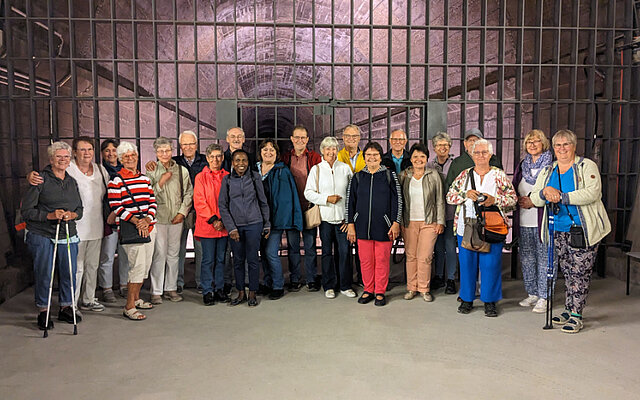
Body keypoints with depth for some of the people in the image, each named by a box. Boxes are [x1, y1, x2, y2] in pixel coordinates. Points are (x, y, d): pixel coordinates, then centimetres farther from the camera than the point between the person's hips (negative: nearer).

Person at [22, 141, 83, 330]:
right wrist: (50, 216, -18)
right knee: (43, 274, 1)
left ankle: (66, 307, 24)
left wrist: (72, 215, -6)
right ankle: (43, 312, 17)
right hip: (42, 236, -4)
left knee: (69, 272, 7)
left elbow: (80, 209, 16)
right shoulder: (40, 180, -5)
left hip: (68, 235, 5)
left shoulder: (72, 182, 13)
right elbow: (26, 211, -6)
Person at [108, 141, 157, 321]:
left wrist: (147, 220, -7)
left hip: (148, 227, 7)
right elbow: (116, 207, -11)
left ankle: (136, 298, 28)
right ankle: (129, 307, -4)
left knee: (145, 265, 12)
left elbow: (152, 201, 12)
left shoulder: (145, 178, 14)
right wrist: (136, 221, -18)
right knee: (138, 265, -12)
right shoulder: (116, 180, -4)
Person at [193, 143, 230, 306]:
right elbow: (199, 202, -5)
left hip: (224, 225, 3)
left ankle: (219, 289, 20)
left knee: (221, 259, 10)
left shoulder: (227, 177, 9)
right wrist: (213, 220, -12)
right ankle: (207, 291, 11)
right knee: (208, 260, 1)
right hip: (207, 225, -3)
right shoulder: (200, 177, 1)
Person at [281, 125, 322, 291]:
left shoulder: (314, 157, 2)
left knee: (310, 245, 6)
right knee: (293, 245, 8)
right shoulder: (285, 158, 7)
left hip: (309, 208, -1)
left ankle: (311, 279, 17)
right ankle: (294, 279, 18)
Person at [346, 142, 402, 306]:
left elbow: (397, 200, 2)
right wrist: (350, 224, 4)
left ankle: (380, 292, 17)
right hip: (362, 226, 2)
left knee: (382, 260, 4)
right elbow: (350, 201, 9)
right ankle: (368, 290, 22)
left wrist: (395, 223, -4)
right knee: (365, 260, 7)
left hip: (383, 226, -2)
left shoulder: (389, 176, 3)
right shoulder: (358, 177, 8)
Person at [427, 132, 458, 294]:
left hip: (451, 210, -3)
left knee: (450, 245, 0)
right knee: (438, 245, 12)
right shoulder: (430, 164, 9)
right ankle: (439, 276, 24)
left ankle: (451, 279, 11)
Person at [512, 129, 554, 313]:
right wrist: (519, 200, -2)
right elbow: (513, 189, 18)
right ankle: (532, 293, 24)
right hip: (524, 221, 6)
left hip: (543, 220, -6)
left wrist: (534, 202, -15)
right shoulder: (522, 165, 14)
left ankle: (543, 297, 8)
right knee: (526, 258, 11)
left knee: (544, 258, -1)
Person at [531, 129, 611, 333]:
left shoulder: (587, 166, -1)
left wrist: (562, 196, -21)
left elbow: (593, 192, -17)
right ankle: (568, 309, 21)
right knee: (567, 272, 11)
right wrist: (544, 192, -12)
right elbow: (535, 199, 11)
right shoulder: (548, 171, 14)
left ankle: (576, 315, 3)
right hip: (558, 231, 5)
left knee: (579, 272, -4)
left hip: (583, 230, -5)